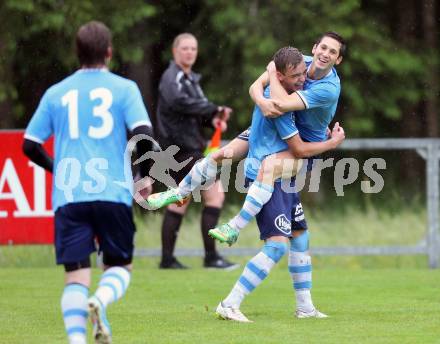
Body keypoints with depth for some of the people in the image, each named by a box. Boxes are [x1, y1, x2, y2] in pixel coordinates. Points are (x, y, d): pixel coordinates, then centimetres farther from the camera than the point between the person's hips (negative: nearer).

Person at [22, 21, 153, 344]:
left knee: (76, 276, 2)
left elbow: (30, 145, 11)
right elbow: (144, 134, -8)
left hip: (68, 196, 1)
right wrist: (143, 174, 9)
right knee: (120, 266, 13)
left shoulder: (56, 93, 11)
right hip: (112, 193, -1)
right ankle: (101, 300, -19)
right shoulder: (123, 88, 4)